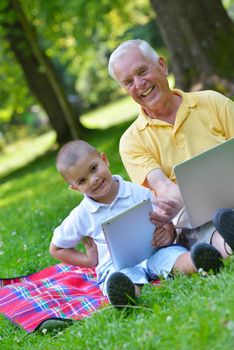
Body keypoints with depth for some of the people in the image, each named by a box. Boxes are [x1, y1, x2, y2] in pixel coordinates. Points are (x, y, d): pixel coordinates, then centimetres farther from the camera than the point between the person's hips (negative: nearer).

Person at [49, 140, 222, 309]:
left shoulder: (138, 193, 6)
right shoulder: (81, 216, 7)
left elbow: (167, 224, 11)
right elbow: (56, 249, 19)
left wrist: (168, 233, -14)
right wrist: (90, 261, 7)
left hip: (153, 253, 2)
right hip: (117, 267, -2)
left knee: (171, 253, -32)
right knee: (119, 278, -38)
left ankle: (196, 262, -63)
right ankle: (126, 293, -71)